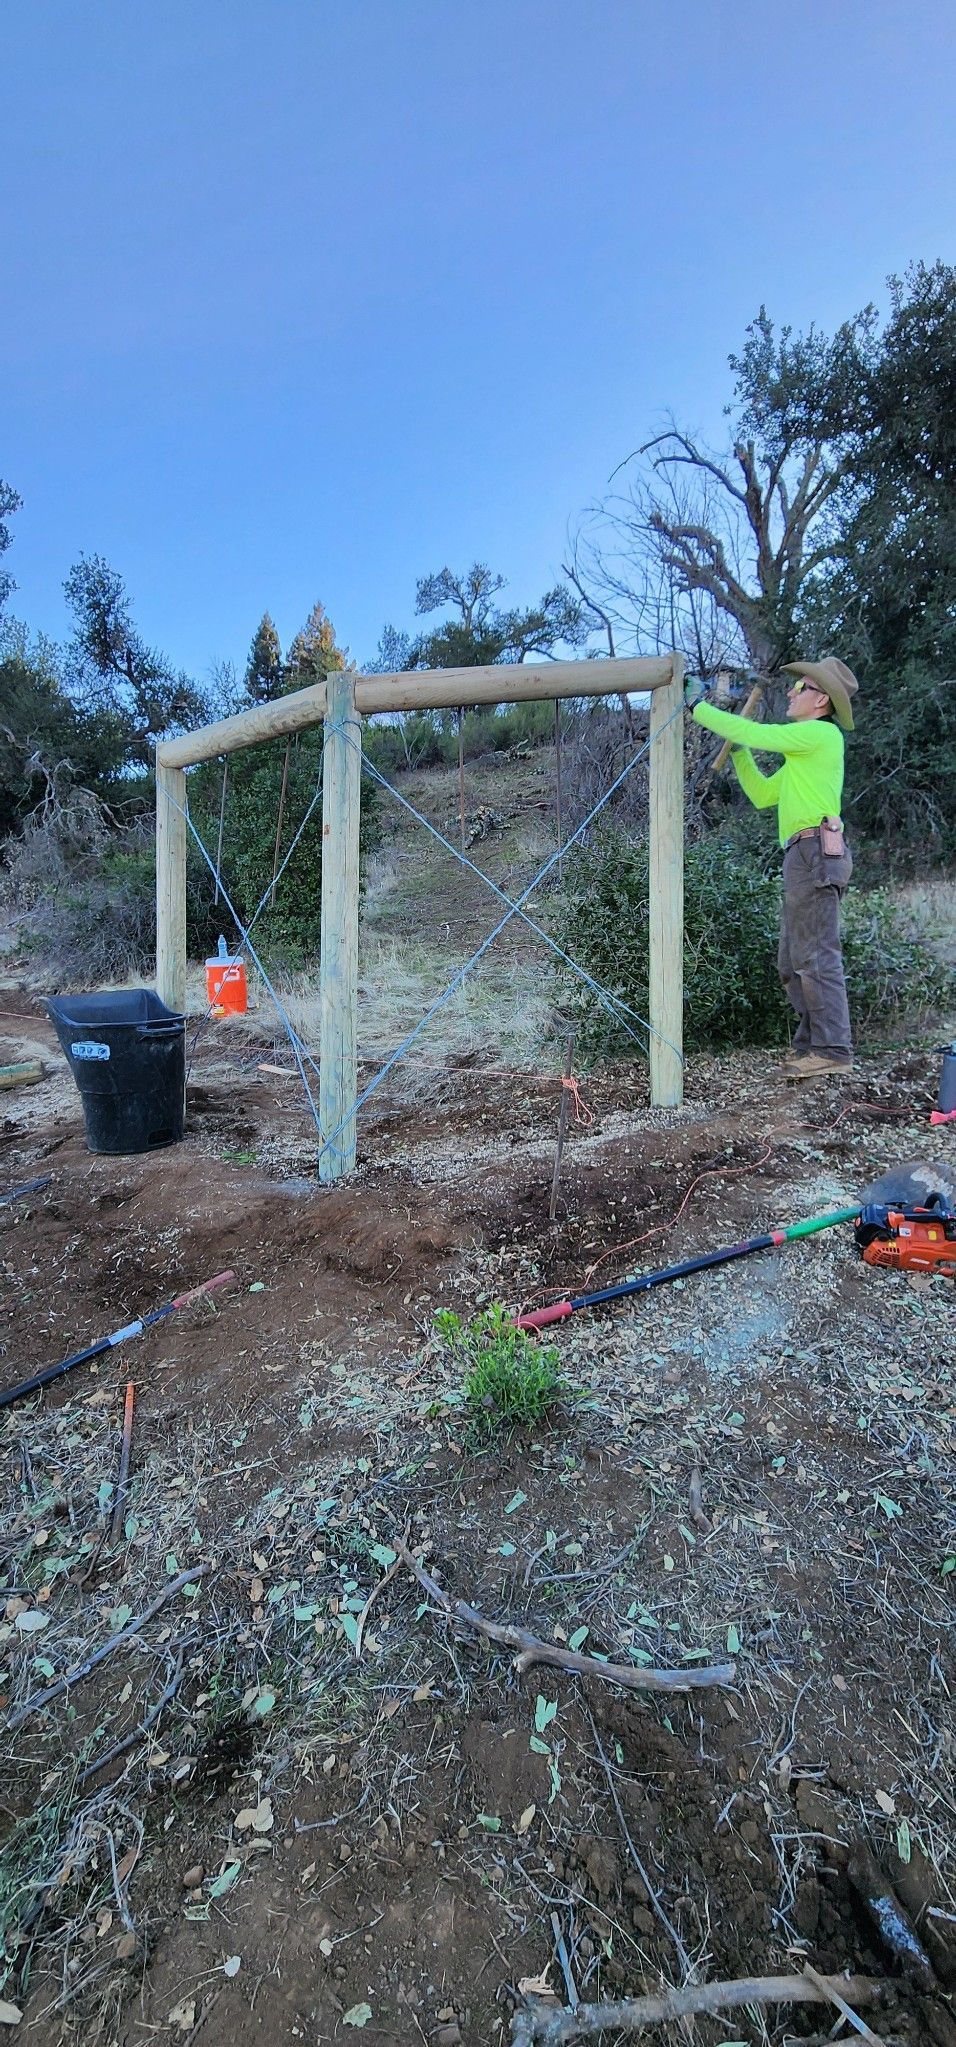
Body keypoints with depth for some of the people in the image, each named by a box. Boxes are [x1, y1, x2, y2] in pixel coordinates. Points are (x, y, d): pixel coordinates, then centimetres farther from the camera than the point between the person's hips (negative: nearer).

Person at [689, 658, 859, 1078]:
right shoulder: (803, 752, 26)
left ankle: (833, 1048, -9)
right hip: (804, 856, 10)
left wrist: (698, 708, 1)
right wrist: (738, 752, 24)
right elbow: (763, 795, 28)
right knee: (793, 962, 11)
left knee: (815, 955, -12)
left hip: (816, 850, -10)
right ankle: (811, 1041, 16)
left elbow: (752, 732, -9)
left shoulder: (820, 733, -3)